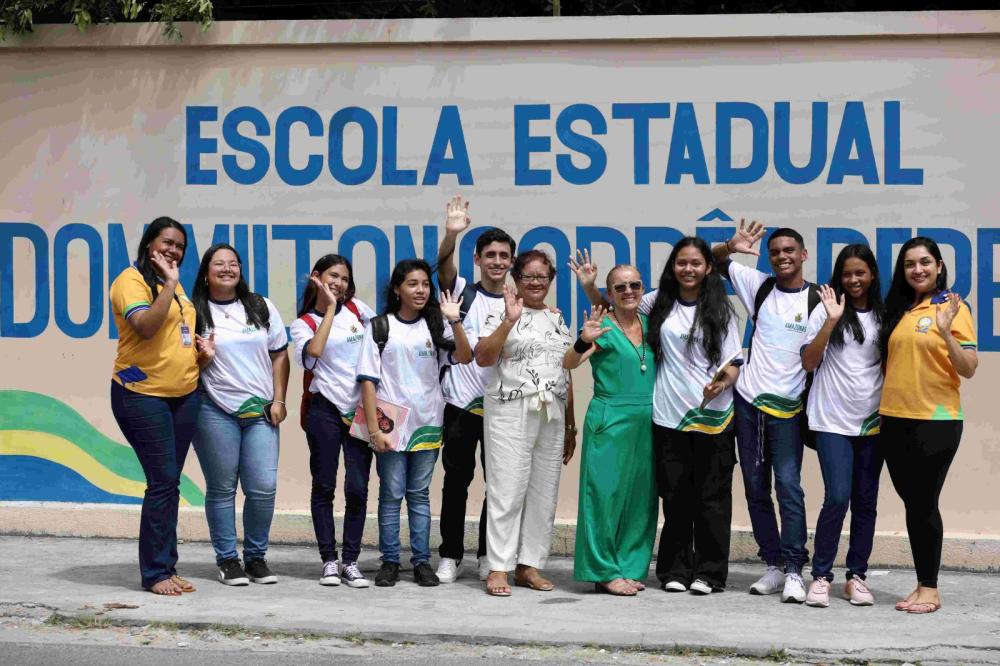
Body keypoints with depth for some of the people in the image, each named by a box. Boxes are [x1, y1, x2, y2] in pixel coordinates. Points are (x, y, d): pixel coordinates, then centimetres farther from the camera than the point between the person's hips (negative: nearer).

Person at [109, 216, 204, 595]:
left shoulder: (175, 285, 15)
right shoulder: (131, 280, -9)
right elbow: (146, 326, -25)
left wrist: (201, 345, 10)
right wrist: (170, 284, -20)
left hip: (184, 394, 8)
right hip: (142, 393, -8)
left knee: (169, 483, 9)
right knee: (163, 481, -11)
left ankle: (166, 568, 14)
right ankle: (155, 573, -5)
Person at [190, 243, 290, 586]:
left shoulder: (261, 307, 11)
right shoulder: (196, 312, 2)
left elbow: (280, 355, 12)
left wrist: (278, 400, 4)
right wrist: (203, 358, -14)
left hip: (260, 410, 2)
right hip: (215, 411, -2)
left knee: (263, 488, -5)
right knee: (221, 488, 1)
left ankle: (256, 557, 11)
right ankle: (227, 560, 11)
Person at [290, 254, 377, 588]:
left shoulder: (357, 309, 10)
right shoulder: (304, 323, 2)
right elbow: (313, 351, -19)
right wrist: (329, 309, -12)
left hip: (361, 410, 2)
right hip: (326, 409, -2)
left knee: (357, 488, -2)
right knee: (324, 486, 2)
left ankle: (351, 560, 5)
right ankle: (329, 560, 9)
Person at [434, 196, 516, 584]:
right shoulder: (462, 292, 3)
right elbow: (443, 263, -18)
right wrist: (452, 233, -35)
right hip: (461, 403, -2)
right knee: (456, 480, 2)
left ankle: (488, 555, 17)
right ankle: (451, 556, 11)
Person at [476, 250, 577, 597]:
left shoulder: (558, 320, 17)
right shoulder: (502, 313, 1)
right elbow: (482, 357, -12)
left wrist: (571, 426, 17)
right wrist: (509, 320, -18)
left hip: (552, 415, 6)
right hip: (510, 412, -6)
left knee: (544, 493, 5)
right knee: (507, 490, -8)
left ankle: (529, 565, 12)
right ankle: (499, 569, -6)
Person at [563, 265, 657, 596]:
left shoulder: (650, 324, 11)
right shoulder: (604, 326, -6)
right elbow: (567, 364, -17)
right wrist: (584, 341, -34)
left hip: (646, 423, 6)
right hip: (610, 420, -6)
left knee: (640, 497, 8)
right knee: (605, 493, -4)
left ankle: (629, 567, 16)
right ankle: (605, 572, 2)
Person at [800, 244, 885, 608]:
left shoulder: (884, 315, 8)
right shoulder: (827, 309, 0)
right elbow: (809, 363, -5)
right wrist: (831, 320, -14)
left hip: (872, 422, 3)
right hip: (833, 420, -3)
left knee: (865, 500, 5)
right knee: (838, 497, -12)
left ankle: (857, 576, 14)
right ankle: (820, 576, -2)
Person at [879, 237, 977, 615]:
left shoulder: (953, 308, -6)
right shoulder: (898, 309, 11)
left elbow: (969, 369, -11)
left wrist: (945, 331, -26)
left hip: (936, 420, -6)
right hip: (895, 419, 6)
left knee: (924, 503, -3)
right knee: (912, 503, 9)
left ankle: (930, 589, 5)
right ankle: (922, 585, 16)